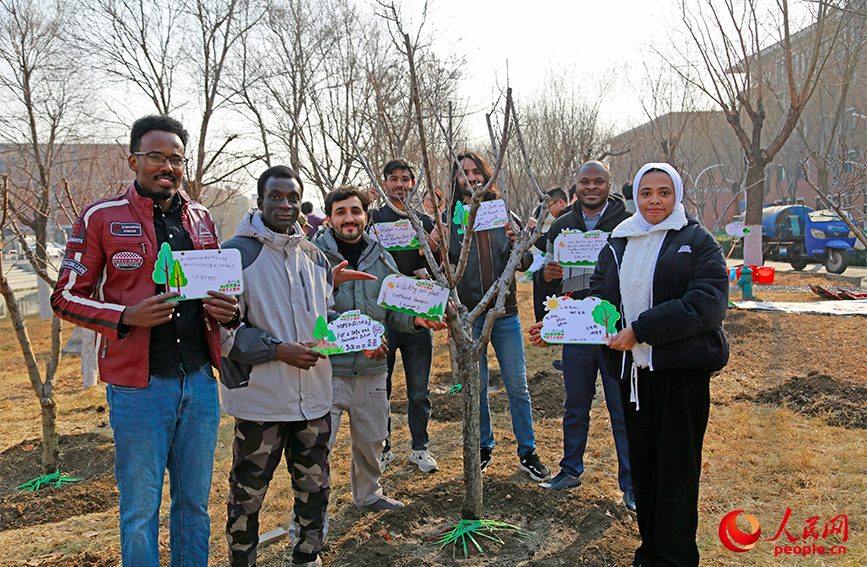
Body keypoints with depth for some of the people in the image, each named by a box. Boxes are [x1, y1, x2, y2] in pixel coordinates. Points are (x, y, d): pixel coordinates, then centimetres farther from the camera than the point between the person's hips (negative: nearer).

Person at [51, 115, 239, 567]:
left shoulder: (200, 218, 11)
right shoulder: (101, 218, -3)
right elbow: (66, 297, -2)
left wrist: (228, 310, -2)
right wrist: (126, 317, -20)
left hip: (199, 380, 4)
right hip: (138, 385, -4)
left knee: (194, 503, 16)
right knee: (140, 510, 6)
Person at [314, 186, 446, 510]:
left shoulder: (381, 258, 10)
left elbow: (391, 311, 15)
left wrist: (416, 320, -6)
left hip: (372, 370, 6)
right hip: (328, 368, -5)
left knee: (371, 440, 20)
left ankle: (368, 495, 43)